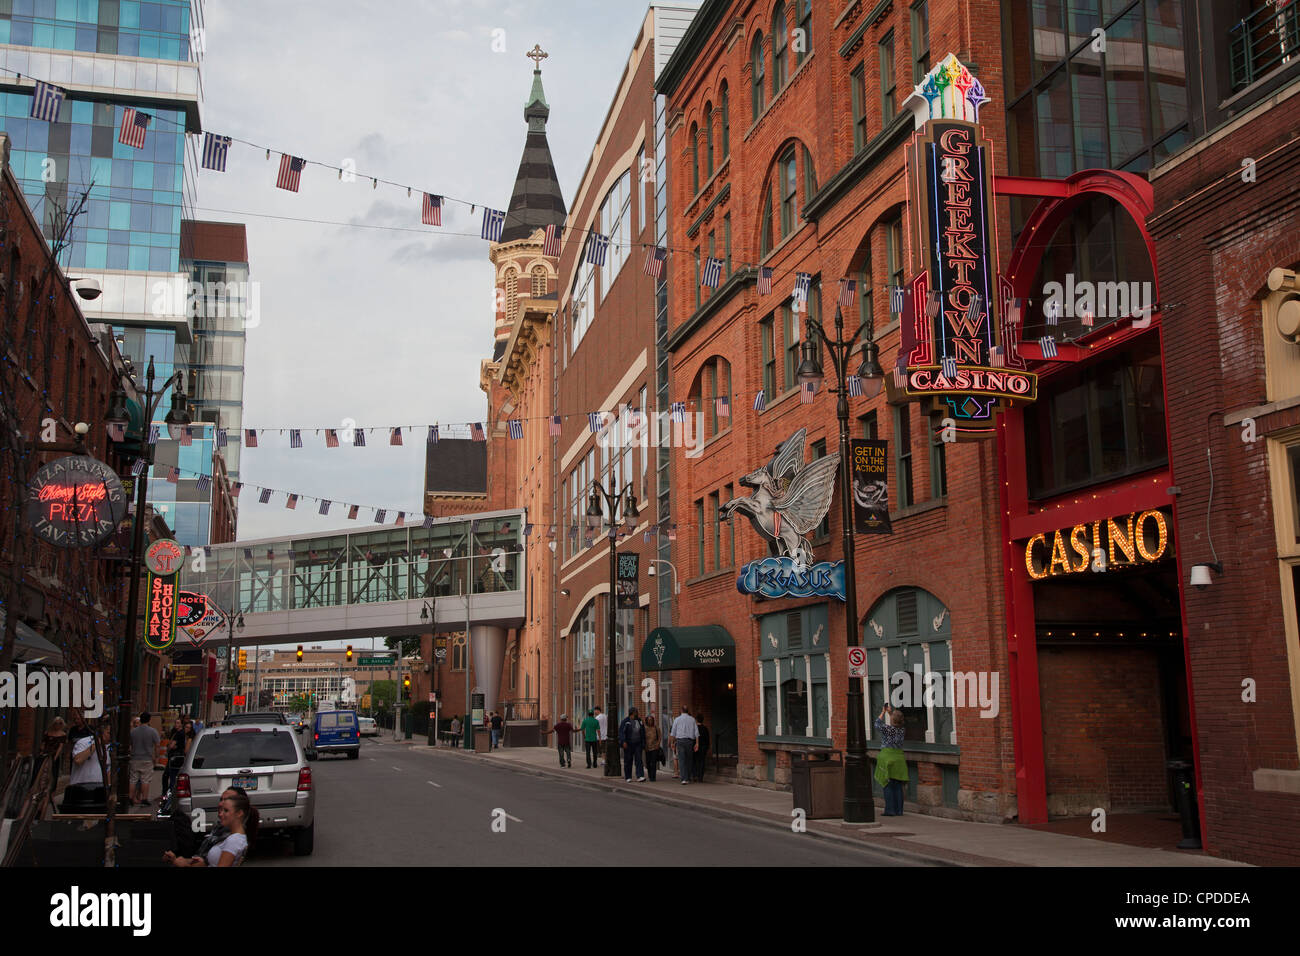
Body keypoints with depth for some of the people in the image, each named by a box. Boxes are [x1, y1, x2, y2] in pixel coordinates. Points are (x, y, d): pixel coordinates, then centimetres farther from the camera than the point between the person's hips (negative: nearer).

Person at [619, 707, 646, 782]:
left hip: (638, 744, 3)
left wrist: (643, 745, 11)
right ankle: (628, 777, 14)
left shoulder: (640, 721, 8)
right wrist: (623, 742, -23)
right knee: (628, 761, 4)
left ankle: (640, 776, -14)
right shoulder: (625, 721, -5)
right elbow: (621, 732, -11)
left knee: (638, 760, -8)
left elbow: (643, 734, 13)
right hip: (628, 744, -3)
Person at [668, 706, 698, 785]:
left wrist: (672, 742, 14)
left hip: (680, 740, -2)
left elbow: (673, 733, 5)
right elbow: (696, 732, 2)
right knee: (688, 760, 13)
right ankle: (688, 778, 18)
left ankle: (684, 779, -17)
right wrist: (697, 743, 4)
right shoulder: (692, 719, 5)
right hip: (690, 741, 2)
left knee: (681, 760, -6)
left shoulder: (677, 719, 1)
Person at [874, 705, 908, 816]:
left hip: (888, 757, -5)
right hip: (899, 757, 5)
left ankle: (890, 810, -4)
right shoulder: (901, 729, 3)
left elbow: (877, 725, 6)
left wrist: (883, 712, 14)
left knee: (888, 786, -2)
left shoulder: (888, 728, -12)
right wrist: (890, 713, 29)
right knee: (898, 786, 8)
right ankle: (899, 810, 9)